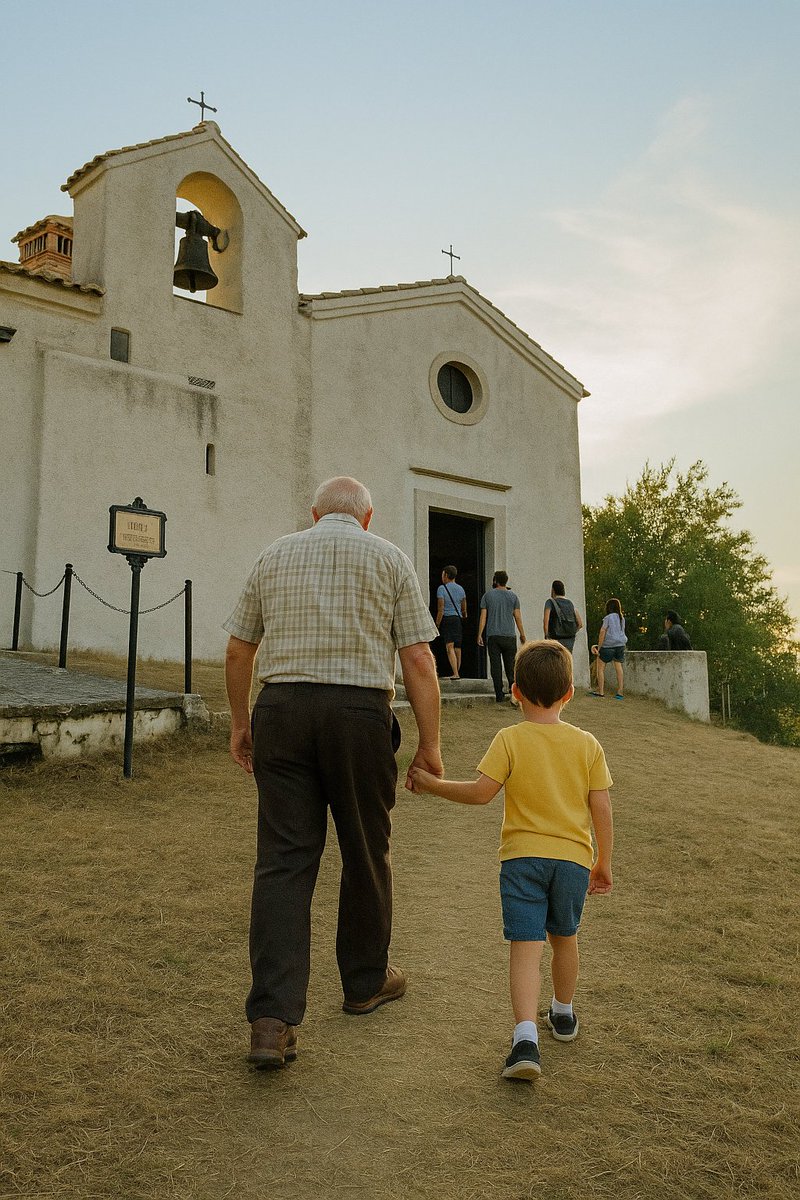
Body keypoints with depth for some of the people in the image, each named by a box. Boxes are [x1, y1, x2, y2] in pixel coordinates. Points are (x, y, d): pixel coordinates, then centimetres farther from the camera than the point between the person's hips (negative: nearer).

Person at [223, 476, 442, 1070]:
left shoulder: (275, 555, 13)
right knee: (366, 853, 14)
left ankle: (273, 1018, -5)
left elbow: (239, 649, 14)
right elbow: (418, 658, -2)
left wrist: (240, 721, 24)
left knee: (284, 861, 2)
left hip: (282, 709, 2)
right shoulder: (388, 558, 6)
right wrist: (430, 743, 2)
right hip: (360, 714, -2)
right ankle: (366, 980, 32)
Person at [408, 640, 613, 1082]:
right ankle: (563, 1015, 43)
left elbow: (481, 793, -13)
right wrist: (604, 863, 11)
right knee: (564, 939, 23)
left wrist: (432, 783, 0)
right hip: (573, 858, 3)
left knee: (526, 947, -5)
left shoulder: (510, 740, -8)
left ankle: (526, 1039, -19)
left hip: (522, 857, -3)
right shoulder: (587, 743, -1)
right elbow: (601, 809, 0)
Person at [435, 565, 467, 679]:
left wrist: (437, 624, -7)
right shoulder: (460, 589, 11)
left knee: (450, 647, -10)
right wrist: (464, 617, 38)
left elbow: (441, 609, -12)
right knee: (457, 647, 12)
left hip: (447, 619, -6)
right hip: (458, 619, 6)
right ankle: (457, 673, 19)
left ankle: (455, 674, -18)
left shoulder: (441, 588, -7)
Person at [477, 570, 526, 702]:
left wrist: (479, 635, 2)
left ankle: (499, 695, -1)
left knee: (495, 666, 1)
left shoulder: (487, 596, 2)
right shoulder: (513, 596, 3)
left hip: (493, 636, 0)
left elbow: (483, 617, -1)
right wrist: (522, 634, 10)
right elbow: (517, 617, 2)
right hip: (509, 635, 1)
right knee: (510, 663, 12)